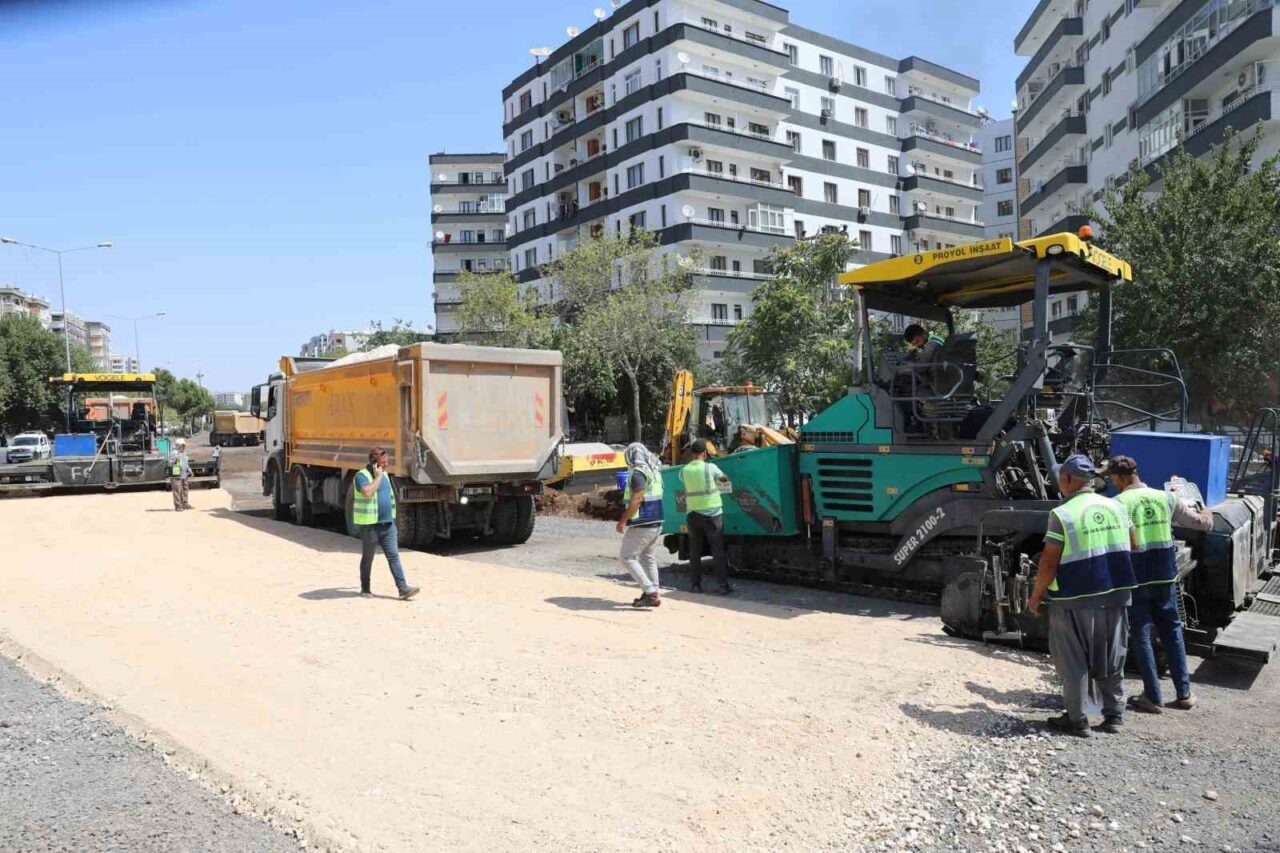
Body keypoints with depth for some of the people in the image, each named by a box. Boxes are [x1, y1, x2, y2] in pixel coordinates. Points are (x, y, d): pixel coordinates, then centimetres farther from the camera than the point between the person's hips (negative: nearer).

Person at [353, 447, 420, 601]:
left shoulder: (385, 475, 14)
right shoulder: (362, 475, -10)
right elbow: (367, 493, -30)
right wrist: (378, 476, -19)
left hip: (388, 524, 6)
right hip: (370, 525, -6)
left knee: (394, 556, -2)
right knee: (367, 558, 7)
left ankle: (403, 588, -8)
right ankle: (365, 589, 22)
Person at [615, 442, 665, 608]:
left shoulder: (638, 473, -15)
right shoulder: (654, 471, 13)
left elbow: (637, 499, -23)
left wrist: (623, 520, -19)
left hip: (642, 524, -9)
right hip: (656, 522, 9)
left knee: (626, 556, -2)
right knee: (648, 557, 17)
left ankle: (650, 592, -8)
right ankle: (653, 595, 19)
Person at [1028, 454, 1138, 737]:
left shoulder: (1062, 514, -14)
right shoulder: (1116, 507, 4)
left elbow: (1049, 564, -14)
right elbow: (1132, 547, 16)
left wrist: (1036, 596, -3)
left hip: (1075, 600, -6)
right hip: (1115, 595, 6)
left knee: (1073, 663, 6)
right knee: (1111, 660, 17)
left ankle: (1077, 720, 12)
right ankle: (1114, 715, 26)